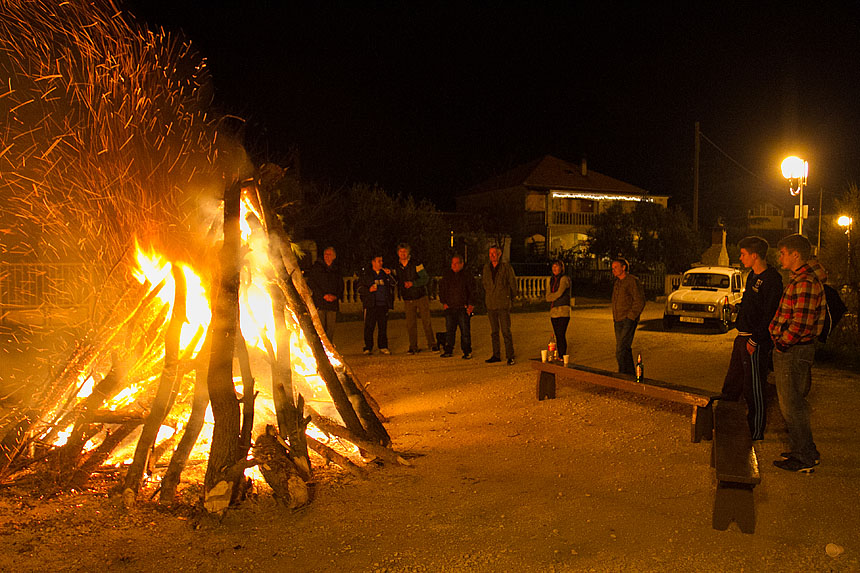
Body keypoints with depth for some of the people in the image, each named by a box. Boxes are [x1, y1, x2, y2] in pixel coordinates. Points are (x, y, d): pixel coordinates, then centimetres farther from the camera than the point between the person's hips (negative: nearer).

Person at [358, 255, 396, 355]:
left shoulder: (385, 273, 16)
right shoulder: (366, 274, 8)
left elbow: (394, 285, 12)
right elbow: (360, 288, 7)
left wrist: (389, 275, -2)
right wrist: (369, 290, -11)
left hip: (383, 305, 3)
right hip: (371, 305, -2)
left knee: (383, 326, 4)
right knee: (369, 327, -3)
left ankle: (383, 347, 12)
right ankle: (368, 348, 4)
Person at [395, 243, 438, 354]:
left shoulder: (416, 264, -8)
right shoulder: (397, 267, 6)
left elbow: (426, 278, -10)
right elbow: (397, 282, 21)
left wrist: (413, 283, -20)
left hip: (421, 297, -3)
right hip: (408, 300, 3)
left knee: (426, 322, -3)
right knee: (410, 324, 2)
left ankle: (432, 344, 8)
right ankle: (413, 347, 11)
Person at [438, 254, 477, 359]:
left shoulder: (467, 275, 2)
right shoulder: (446, 274, 11)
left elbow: (472, 291, 1)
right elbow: (441, 289, 16)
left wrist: (471, 304, -7)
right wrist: (443, 302, 7)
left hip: (463, 308, -3)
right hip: (449, 307, 3)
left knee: (465, 330, -1)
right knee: (449, 330, 8)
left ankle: (467, 351, 7)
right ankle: (448, 350, 16)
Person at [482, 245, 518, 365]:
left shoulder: (506, 267, -3)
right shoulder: (486, 268, 8)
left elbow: (513, 283, 4)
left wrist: (511, 298, 7)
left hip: (503, 304, -4)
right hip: (491, 305, 4)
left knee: (506, 331, -6)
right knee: (494, 332, 10)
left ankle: (510, 356, -1)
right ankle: (496, 355, 19)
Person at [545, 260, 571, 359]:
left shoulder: (564, 279, -5)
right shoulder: (552, 280, 17)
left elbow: (559, 293, -15)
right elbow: (548, 297, 11)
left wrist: (551, 296, 2)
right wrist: (555, 296, -7)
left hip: (563, 311, -7)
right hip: (553, 311, 7)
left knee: (561, 336, -11)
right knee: (557, 336, 8)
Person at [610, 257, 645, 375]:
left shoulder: (632, 281, -10)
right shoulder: (617, 282, 17)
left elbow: (640, 301, -13)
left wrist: (630, 317, -15)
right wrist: (615, 317, 15)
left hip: (628, 320, -8)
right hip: (618, 321, 8)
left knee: (621, 349, -15)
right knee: (625, 349, 12)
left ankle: (623, 374, -12)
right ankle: (631, 373, 20)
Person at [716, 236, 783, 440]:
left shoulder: (772, 279, -17)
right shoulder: (753, 276, 13)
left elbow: (770, 314, -21)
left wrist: (755, 340, -21)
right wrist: (742, 335, 18)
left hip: (757, 341, -9)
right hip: (743, 337, 9)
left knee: (754, 389, 1)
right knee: (731, 384, 17)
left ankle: (756, 433, 12)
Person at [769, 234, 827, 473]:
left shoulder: (806, 283, -19)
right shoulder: (798, 279, 15)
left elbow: (800, 323, -24)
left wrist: (782, 343, -15)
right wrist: (780, 342, 16)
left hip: (794, 351, -10)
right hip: (787, 349, 10)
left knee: (792, 404, -3)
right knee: (791, 403, 17)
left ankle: (805, 459, 6)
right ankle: (801, 450, 27)